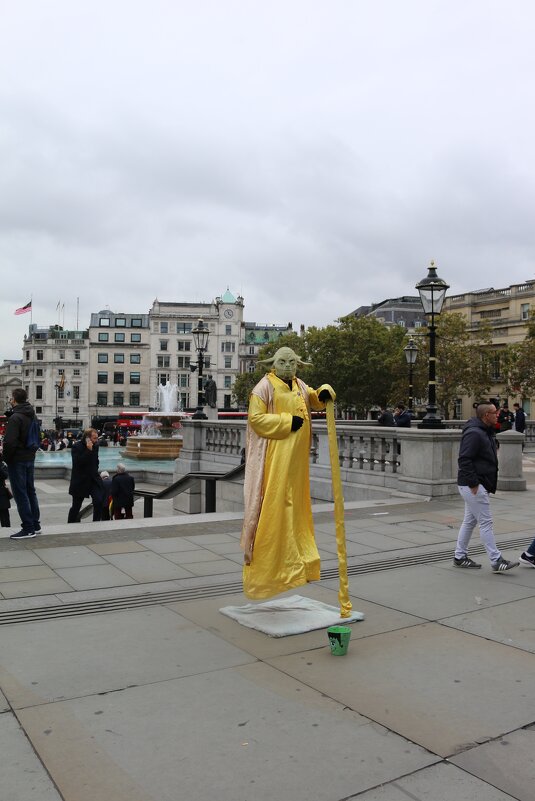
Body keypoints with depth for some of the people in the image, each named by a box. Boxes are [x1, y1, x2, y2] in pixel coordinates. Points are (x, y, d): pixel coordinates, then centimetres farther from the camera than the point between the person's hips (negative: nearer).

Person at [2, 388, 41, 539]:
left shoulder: (15, 418, -18)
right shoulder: (33, 416, 10)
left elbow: (10, 442, -22)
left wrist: (6, 458, -8)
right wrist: (31, 451, 16)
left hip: (17, 460, -8)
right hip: (30, 458, 8)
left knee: (20, 494, -2)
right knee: (30, 491, 16)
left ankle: (28, 528, 0)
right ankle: (35, 525, 22)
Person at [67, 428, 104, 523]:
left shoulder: (95, 445, 5)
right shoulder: (76, 447, -13)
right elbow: (78, 462, -26)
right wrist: (88, 450, -28)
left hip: (93, 479, 4)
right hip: (80, 480, -4)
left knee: (99, 502, -12)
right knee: (76, 506, 7)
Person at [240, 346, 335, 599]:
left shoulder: (300, 385, 11)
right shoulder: (264, 387, -11)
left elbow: (313, 398, 28)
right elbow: (255, 418, -17)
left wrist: (324, 392, 4)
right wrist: (287, 421, -19)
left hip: (296, 455, 8)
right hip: (274, 454, -7)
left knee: (295, 499, 15)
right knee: (274, 499, -6)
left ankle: (295, 548, 29)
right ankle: (265, 552, 3)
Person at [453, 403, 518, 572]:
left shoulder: (485, 432, 16)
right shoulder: (474, 433, -18)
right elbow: (464, 460, -25)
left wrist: (488, 485, 17)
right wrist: (473, 483, -24)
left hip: (476, 486, 11)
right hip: (473, 486, -11)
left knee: (470, 521, 15)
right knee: (486, 522, -7)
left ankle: (460, 557, 23)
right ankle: (496, 561, -2)